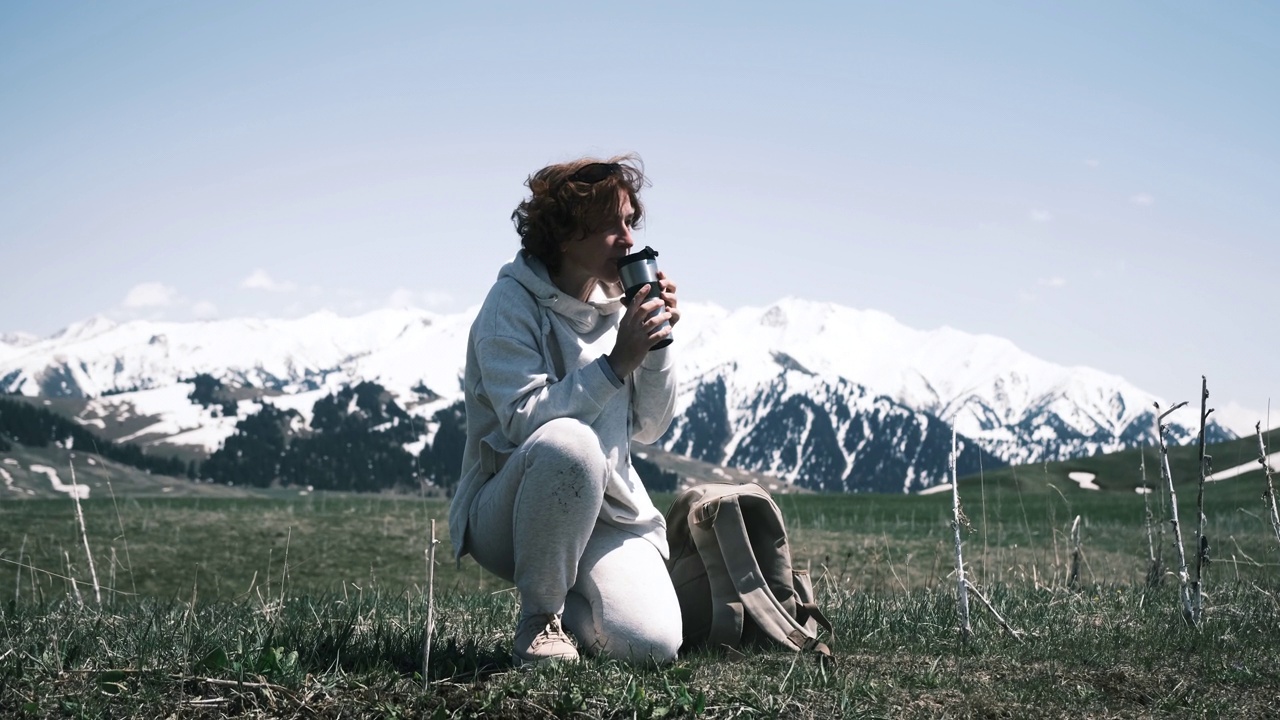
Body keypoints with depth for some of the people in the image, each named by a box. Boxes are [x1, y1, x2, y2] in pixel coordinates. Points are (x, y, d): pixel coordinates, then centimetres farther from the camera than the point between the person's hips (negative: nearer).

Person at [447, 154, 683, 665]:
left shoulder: (617, 304, 5)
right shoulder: (512, 304, -11)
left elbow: (648, 428, 7)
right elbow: (526, 422, -23)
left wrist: (658, 344, -8)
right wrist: (616, 363, -27)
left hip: (607, 511, 5)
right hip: (509, 511, -4)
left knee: (652, 646, -21)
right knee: (569, 442, -39)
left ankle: (567, 601, 14)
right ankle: (538, 618, -17)